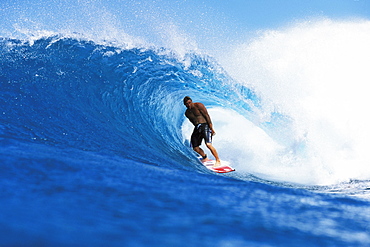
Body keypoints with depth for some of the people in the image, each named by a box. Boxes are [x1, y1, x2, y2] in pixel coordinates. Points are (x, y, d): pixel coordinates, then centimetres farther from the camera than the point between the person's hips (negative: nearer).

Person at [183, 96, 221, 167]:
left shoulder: (198, 105, -7)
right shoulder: (187, 113, 11)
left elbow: (207, 116, -10)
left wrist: (211, 128, -16)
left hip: (205, 125, -7)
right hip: (197, 128, 7)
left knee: (208, 144, -23)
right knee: (195, 148, 5)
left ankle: (218, 161, -17)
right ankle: (205, 158, 31)